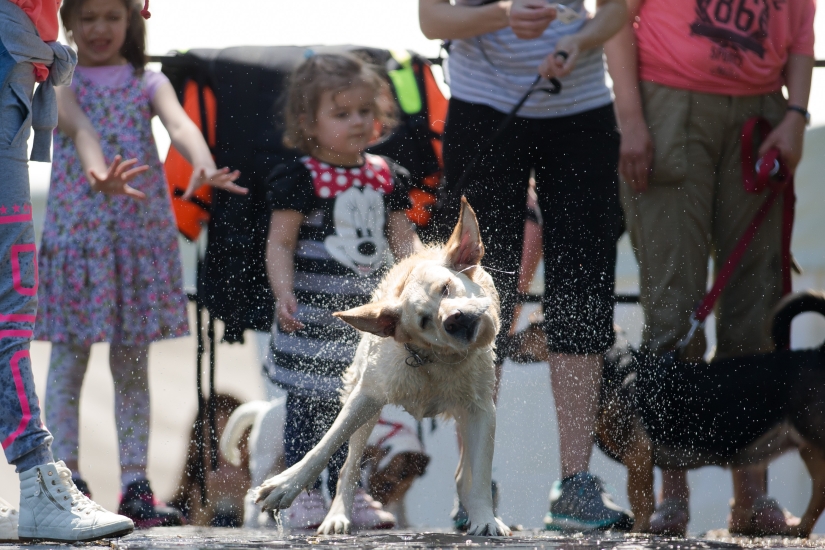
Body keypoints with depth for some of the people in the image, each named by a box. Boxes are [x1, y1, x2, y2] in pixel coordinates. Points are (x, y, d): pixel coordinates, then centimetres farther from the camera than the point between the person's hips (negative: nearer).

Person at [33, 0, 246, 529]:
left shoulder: (148, 83, 6)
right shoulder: (62, 86, 1)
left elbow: (178, 122, -15)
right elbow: (80, 129, -20)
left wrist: (204, 164, -38)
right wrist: (101, 175, -43)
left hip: (142, 237, 2)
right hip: (77, 236, -2)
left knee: (132, 365, 6)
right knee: (69, 363, 1)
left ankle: (135, 486, 8)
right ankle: (67, 482, 5)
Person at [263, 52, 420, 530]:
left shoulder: (386, 176, 8)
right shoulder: (302, 178, -8)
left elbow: (403, 236, 12)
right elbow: (281, 243, -8)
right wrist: (284, 292, -22)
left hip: (366, 312, 5)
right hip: (313, 312, -5)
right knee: (308, 403, -2)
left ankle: (351, 491, 20)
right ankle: (304, 495, 6)